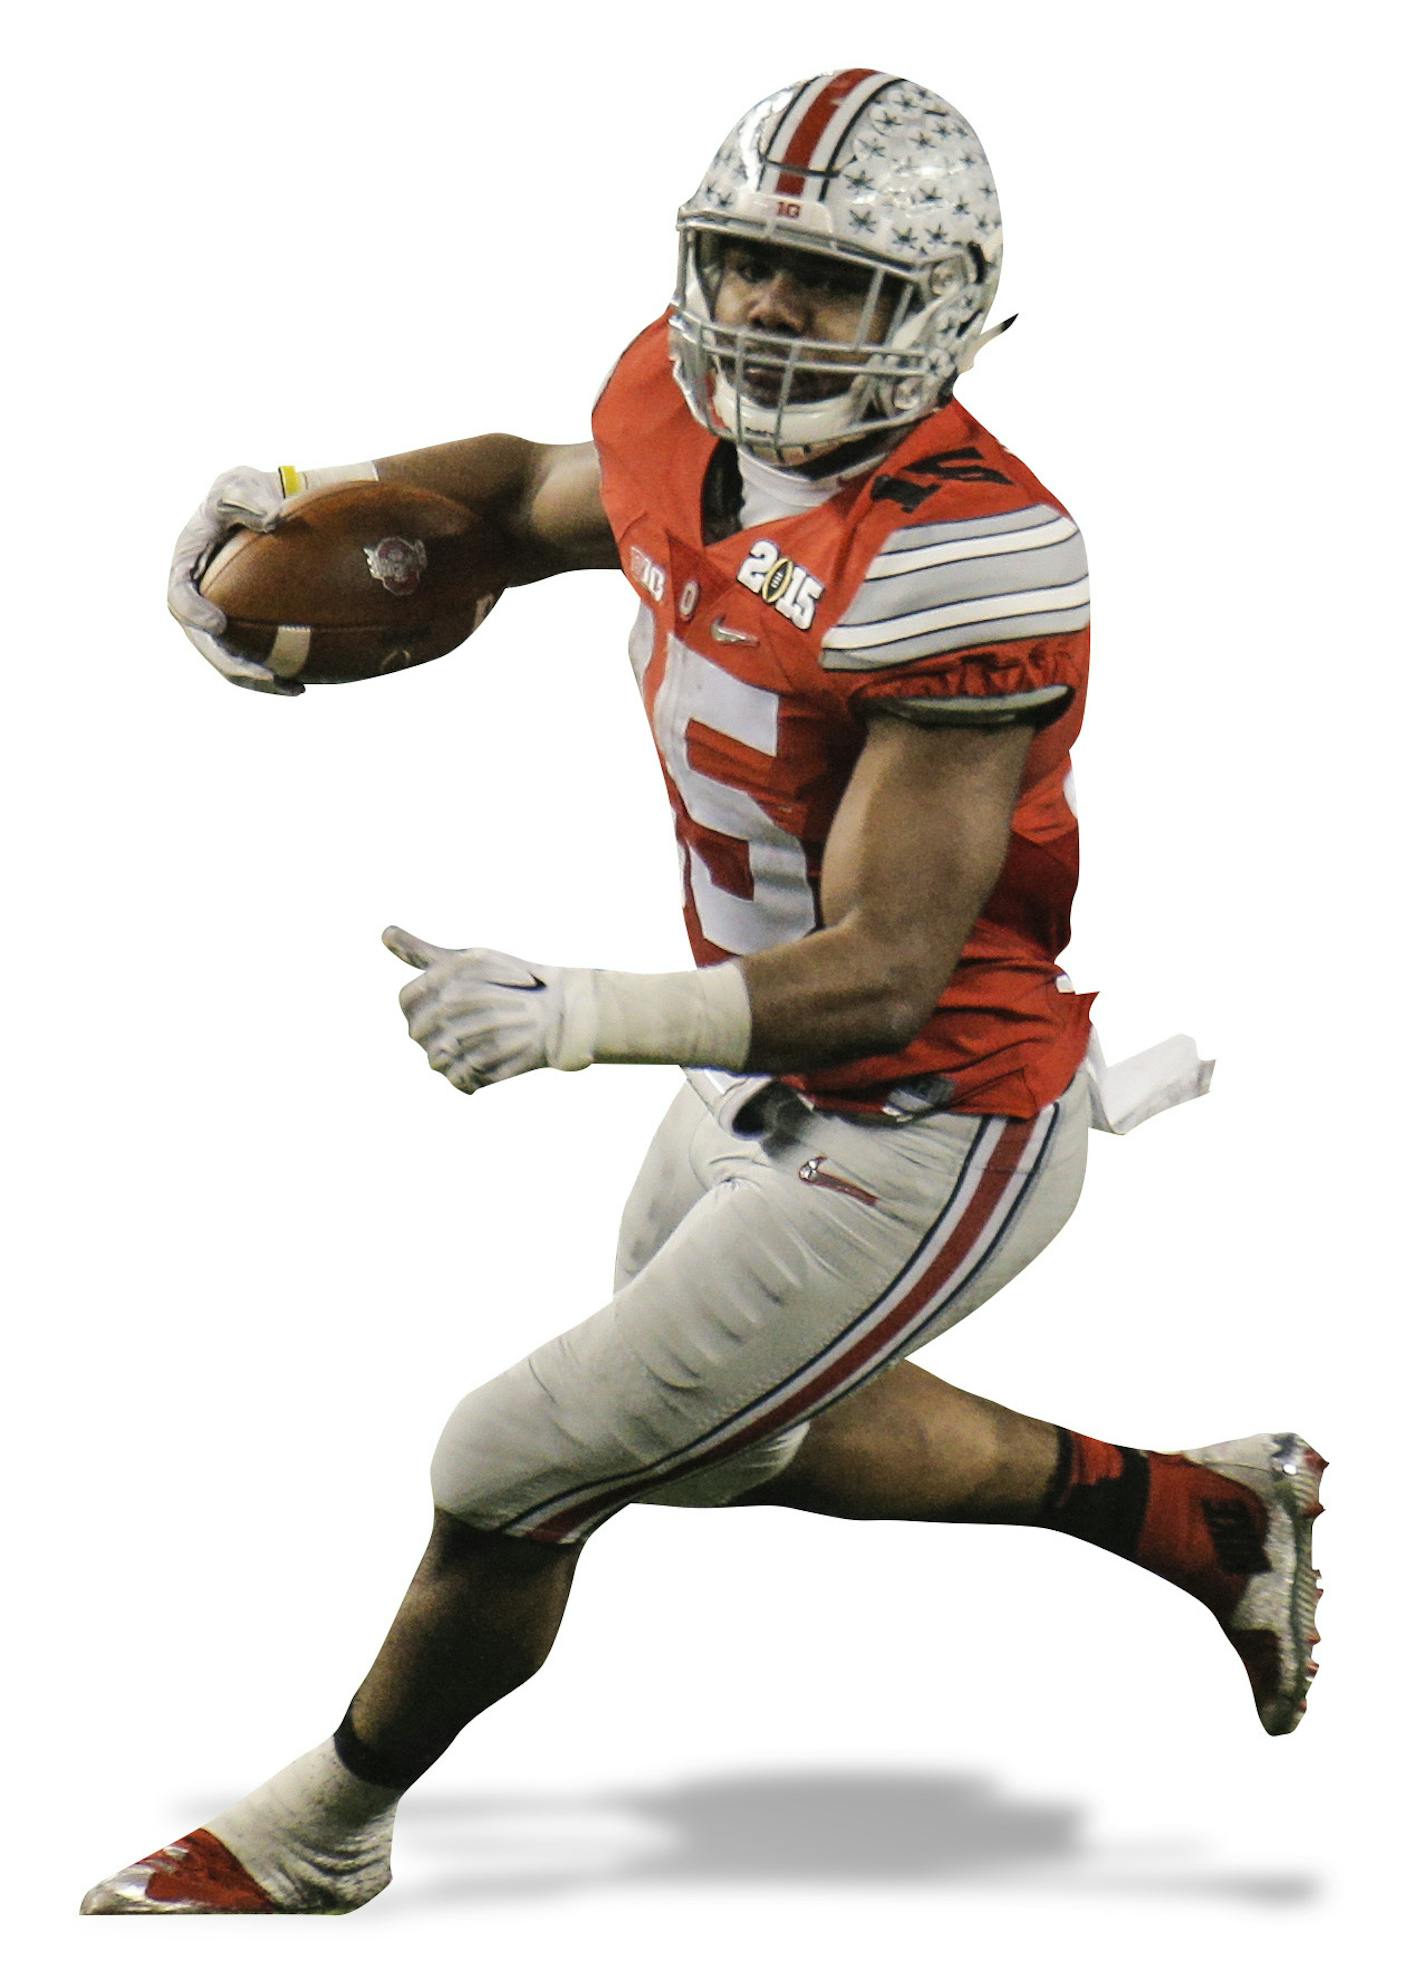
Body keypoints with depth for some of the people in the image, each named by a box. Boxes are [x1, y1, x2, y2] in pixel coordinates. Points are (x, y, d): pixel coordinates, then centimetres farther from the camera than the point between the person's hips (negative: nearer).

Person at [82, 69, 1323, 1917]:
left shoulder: (957, 559, -30)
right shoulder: (684, 421, -6)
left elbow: (885, 975, -32)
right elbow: (533, 494, 20)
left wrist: (583, 1014, -45)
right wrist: (307, 504, 3)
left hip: (920, 1142, -9)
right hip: (761, 1086, 9)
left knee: (513, 1482, 0)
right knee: (742, 1436, 32)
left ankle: (318, 1837, 28)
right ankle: (1199, 1510, 43)